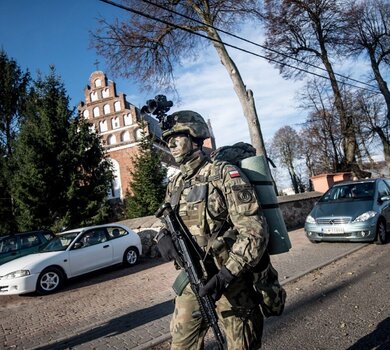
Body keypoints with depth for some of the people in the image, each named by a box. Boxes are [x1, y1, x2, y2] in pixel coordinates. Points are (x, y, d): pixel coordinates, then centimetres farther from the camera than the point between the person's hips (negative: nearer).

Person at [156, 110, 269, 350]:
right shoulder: (175, 185, 8)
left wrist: (227, 275, -26)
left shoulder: (224, 175, -13)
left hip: (230, 281, -6)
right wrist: (163, 234, -5)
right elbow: (166, 220, 20)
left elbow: (254, 231, -18)